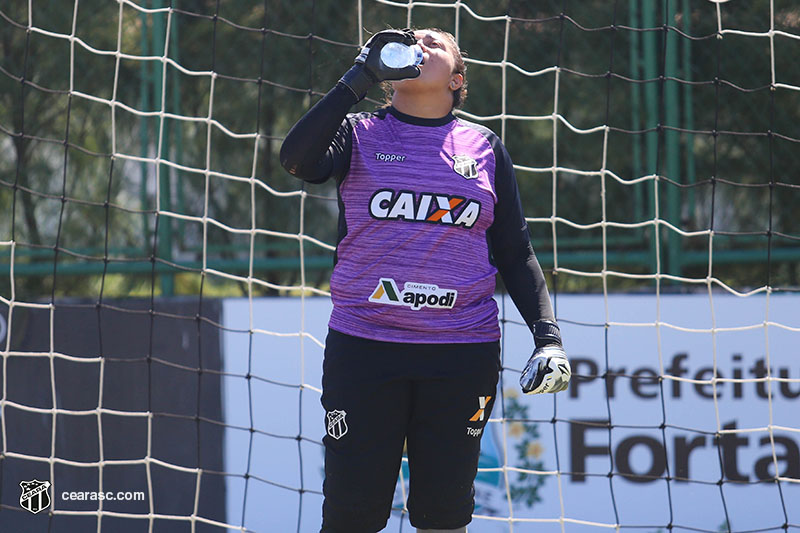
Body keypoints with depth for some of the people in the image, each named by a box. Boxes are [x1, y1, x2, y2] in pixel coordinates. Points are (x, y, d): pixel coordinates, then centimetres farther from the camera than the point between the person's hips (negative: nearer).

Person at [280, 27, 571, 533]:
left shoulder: (484, 148, 11)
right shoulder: (360, 133, 7)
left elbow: (515, 253, 13)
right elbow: (299, 160, -15)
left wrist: (548, 336, 1)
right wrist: (360, 79, -14)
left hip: (462, 355, 1)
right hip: (363, 350, -1)